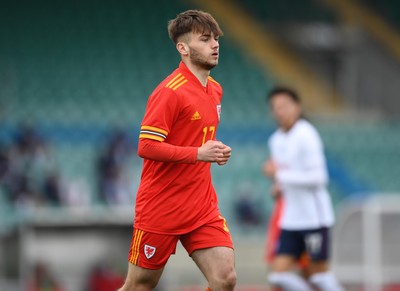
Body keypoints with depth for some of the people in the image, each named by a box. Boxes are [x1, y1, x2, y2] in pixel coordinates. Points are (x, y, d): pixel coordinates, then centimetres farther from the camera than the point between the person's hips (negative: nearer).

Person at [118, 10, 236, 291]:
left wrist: (215, 152, 3)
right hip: (161, 209, -6)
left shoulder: (215, 90, 11)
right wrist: (198, 154, -26)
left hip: (203, 206, 6)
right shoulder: (170, 92, -15)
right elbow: (146, 146, -20)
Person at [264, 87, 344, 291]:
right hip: (291, 219, 7)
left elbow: (318, 177, -18)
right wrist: (280, 186, 5)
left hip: (314, 217, -7)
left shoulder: (306, 135, -12)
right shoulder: (276, 140, 11)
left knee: (318, 274, -2)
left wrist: (280, 174, -19)